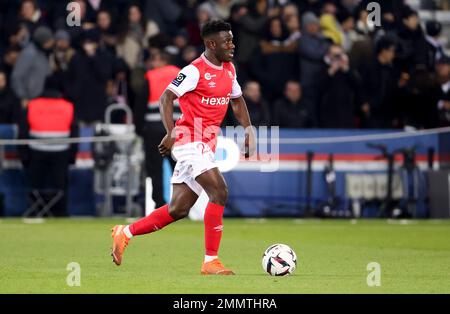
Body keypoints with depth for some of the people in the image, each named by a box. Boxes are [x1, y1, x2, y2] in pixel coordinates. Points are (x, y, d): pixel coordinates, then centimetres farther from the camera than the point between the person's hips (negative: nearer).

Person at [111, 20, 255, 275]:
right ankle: (211, 261, -15)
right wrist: (171, 133, -26)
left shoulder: (229, 70, 12)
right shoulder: (195, 71, -13)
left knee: (178, 210, 8)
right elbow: (167, 98, -15)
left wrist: (249, 130, 14)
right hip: (191, 141, -9)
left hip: (207, 145, 9)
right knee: (220, 192, -19)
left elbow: (237, 101, 26)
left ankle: (125, 233, 22)